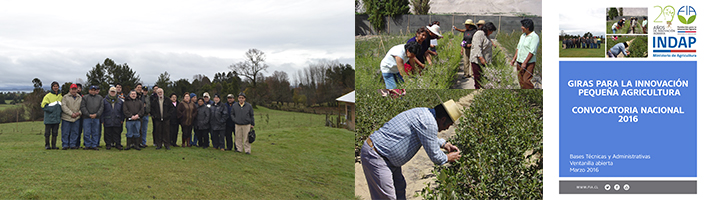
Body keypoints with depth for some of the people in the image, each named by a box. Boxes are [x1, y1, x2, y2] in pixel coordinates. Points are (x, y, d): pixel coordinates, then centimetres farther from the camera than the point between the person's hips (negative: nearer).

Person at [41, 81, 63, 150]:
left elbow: (62, 106, 18)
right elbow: (43, 106, -9)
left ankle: (54, 145, 13)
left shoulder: (60, 96, 11)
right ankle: (47, 145, 8)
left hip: (57, 118, 4)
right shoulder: (48, 96, -4)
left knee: (55, 132, 7)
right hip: (49, 118, -4)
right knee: (47, 132, 1)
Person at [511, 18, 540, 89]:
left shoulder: (535, 37, -12)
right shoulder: (522, 35, 14)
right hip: (519, 62, 8)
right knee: (521, 80, 10)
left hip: (528, 63, -8)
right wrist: (514, 59, 12)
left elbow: (532, 52, -18)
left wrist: (525, 63, -20)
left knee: (526, 80, -13)